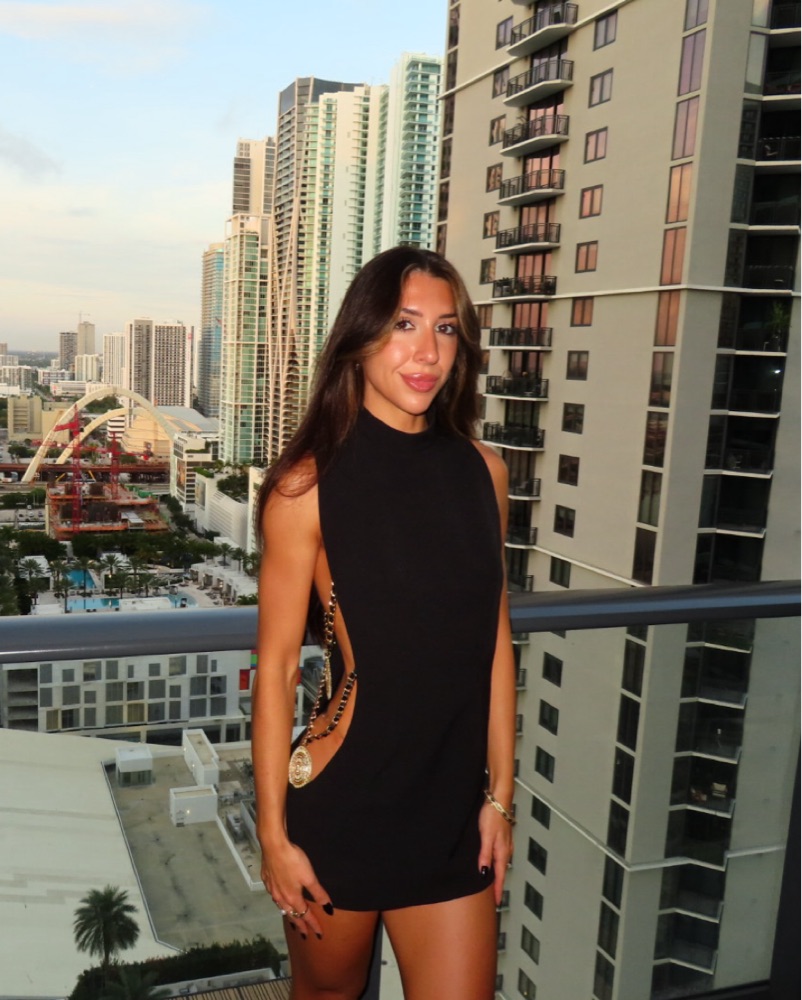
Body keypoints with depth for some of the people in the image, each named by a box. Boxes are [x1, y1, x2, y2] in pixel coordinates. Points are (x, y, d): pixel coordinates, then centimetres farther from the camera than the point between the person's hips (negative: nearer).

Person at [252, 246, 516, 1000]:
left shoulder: (482, 472, 0)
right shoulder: (309, 485, -12)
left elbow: (493, 639, 4)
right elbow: (275, 668, -10)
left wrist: (499, 795, 6)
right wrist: (273, 835, -6)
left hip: (452, 807, 3)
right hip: (340, 803, -3)